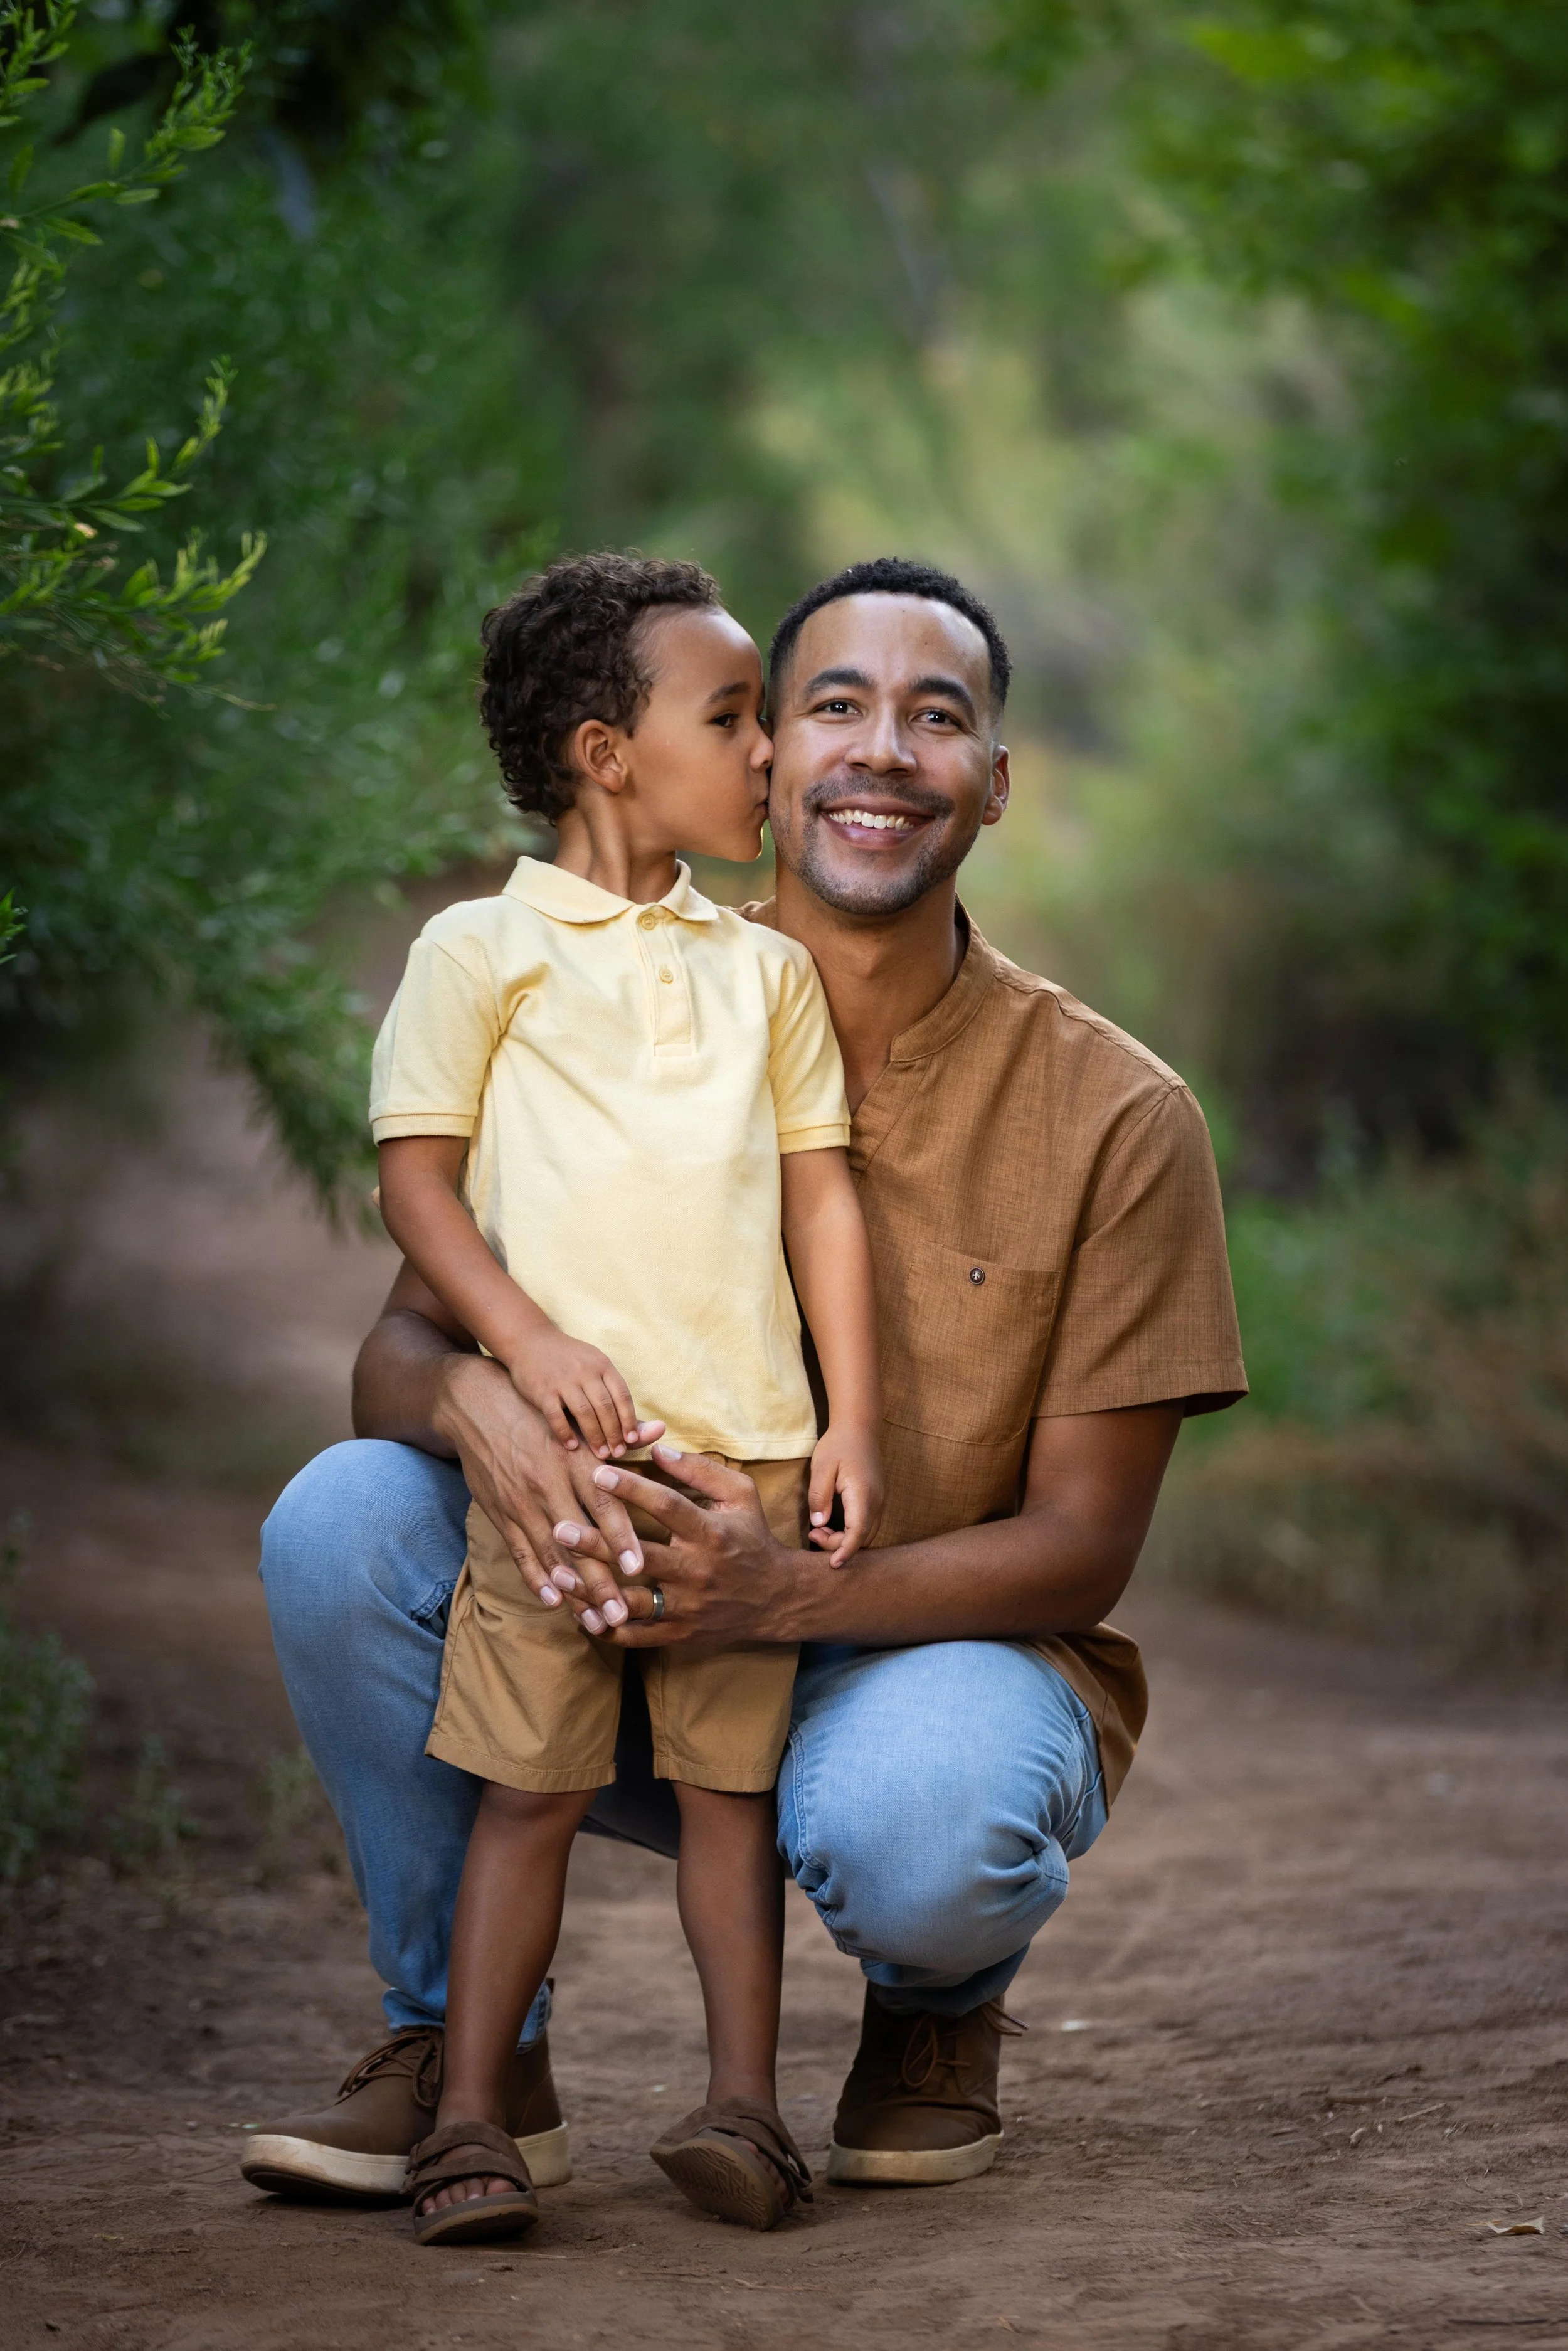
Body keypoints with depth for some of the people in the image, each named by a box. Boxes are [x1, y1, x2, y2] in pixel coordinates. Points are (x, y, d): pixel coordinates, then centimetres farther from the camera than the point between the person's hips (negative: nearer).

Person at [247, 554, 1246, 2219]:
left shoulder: (1114, 1115, -10)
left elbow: (1083, 1550, -10)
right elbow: (398, 1345, -5)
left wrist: (788, 1592, -30)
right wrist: (473, 1401, -34)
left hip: (943, 1655, -3)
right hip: (633, 1654, 3)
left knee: (904, 1830, -38)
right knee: (341, 1518, -22)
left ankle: (940, 2012, 3)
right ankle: (465, 2039, -4)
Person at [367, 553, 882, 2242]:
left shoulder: (765, 968, 16)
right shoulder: (479, 951, 4)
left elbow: (821, 1194, 14)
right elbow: (415, 1175, 0)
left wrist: (853, 1420, 6)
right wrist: (531, 1342, -14)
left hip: (754, 1449, 3)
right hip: (561, 1442, -3)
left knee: (731, 1775, 5)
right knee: (534, 1784, -2)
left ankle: (744, 2103, 9)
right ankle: (468, 2119, 3)